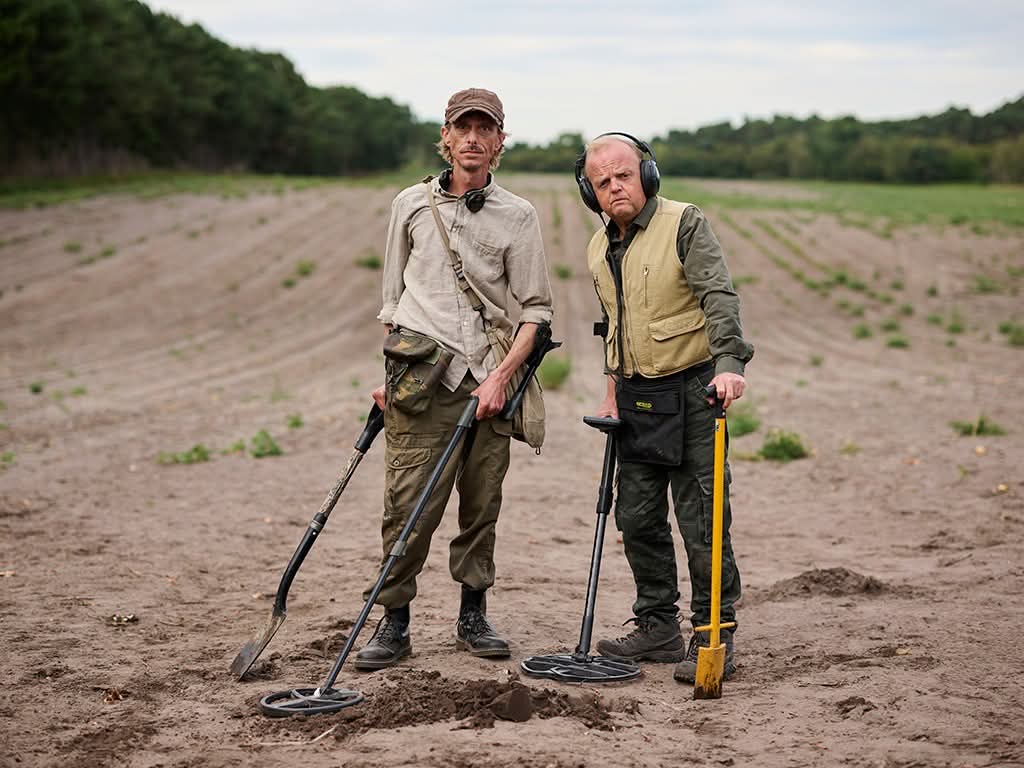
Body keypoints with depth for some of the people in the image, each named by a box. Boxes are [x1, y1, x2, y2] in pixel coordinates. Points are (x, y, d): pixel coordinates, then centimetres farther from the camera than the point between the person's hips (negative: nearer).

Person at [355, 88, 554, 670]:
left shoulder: (518, 216, 6)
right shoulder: (412, 205, 10)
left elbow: (536, 309, 4)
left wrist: (502, 375, -7)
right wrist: (388, 372, 11)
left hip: (489, 380, 1)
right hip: (421, 377, 0)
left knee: (482, 504, 5)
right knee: (409, 505, -6)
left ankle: (474, 616, 19)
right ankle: (395, 622, 3)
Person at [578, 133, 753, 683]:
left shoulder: (684, 225, -9)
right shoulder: (599, 249, 13)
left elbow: (719, 297, -20)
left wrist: (728, 362, -34)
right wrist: (613, 392, 17)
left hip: (691, 393, -7)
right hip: (637, 398, 7)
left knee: (701, 520, -6)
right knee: (637, 518, 9)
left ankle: (714, 638, 3)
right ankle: (658, 628, 21)